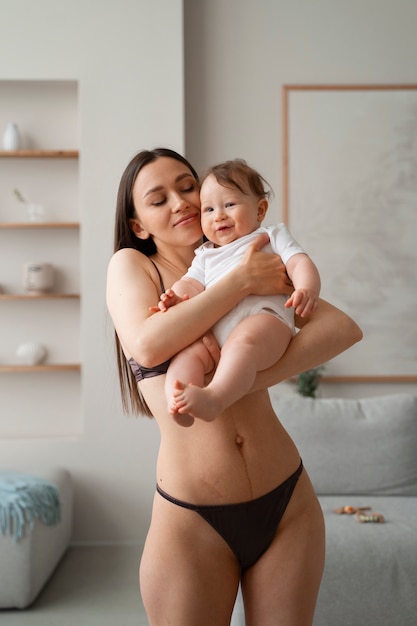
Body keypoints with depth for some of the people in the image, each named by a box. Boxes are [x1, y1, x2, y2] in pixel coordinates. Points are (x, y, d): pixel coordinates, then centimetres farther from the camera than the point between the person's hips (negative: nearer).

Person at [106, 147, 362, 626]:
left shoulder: (257, 264, 9)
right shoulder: (130, 264, 4)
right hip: (190, 518, -2)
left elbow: (345, 329, -6)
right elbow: (148, 345, -17)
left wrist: (242, 380, -19)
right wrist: (242, 281, -13)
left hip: (287, 502, 3)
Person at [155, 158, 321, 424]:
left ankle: (215, 398, -52)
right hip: (213, 335, 5)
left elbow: (299, 263, 7)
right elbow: (191, 284, 20)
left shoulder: (273, 236, 24)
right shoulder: (205, 255, 36)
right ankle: (177, 401, -42)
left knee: (243, 341, -37)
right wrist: (176, 298, -6)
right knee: (186, 352, -23)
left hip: (264, 316, -5)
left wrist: (307, 289, -17)